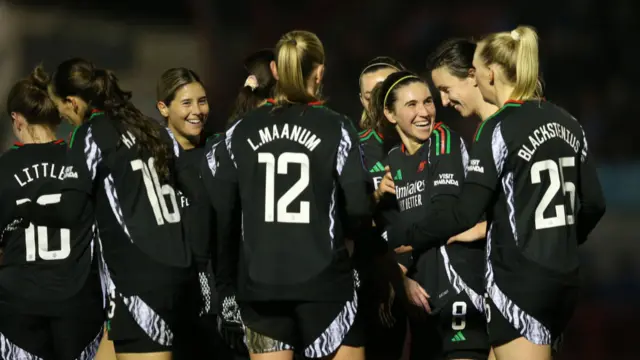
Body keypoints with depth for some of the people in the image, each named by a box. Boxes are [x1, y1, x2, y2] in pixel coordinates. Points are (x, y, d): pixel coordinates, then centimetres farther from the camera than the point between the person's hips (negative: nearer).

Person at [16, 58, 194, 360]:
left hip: (139, 279, -8)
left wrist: (21, 208, 5)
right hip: (175, 270, 8)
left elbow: (69, 211, -12)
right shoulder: (152, 129, 16)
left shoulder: (90, 134, -5)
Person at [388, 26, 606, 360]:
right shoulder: (567, 123, 9)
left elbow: (464, 212, -18)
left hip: (520, 281, -8)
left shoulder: (499, 128, -12)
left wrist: (400, 237, -10)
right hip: (564, 279, 8)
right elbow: (593, 203, 13)